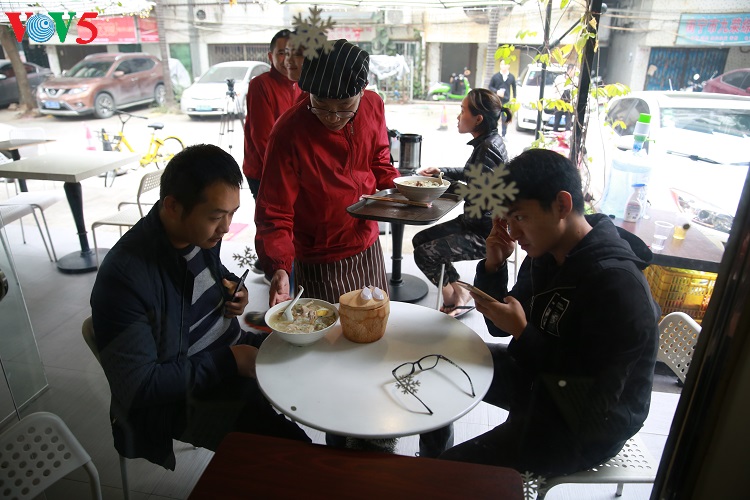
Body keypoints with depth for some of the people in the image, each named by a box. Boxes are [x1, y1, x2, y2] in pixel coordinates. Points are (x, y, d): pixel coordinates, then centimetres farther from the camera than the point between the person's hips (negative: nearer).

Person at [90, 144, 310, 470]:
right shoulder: (124, 276, -26)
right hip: (184, 397, -7)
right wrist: (228, 361, -22)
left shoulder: (202, 230, -5)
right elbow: (138, 388, -22)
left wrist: (232, 287, -3)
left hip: (236, 350, 8)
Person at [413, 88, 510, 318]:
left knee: (425, 254, -16)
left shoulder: (490, 148, -22)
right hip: (476, 222, 10)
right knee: (420, 239, 9)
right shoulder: (486, 143, 8)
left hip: (485, 233, -10)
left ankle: (452, 299, 13)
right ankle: (459, 293, 17)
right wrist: (441, 171, 17)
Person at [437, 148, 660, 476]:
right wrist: (493, 266, -13)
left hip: (585, 427, -8)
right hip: (540, 378, 8)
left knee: (453, 472, -18)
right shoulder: (547, 254, -6)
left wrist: (522, 332, -28)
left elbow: (594, 400, -27)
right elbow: (500, 327, 3)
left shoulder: (616, 284, -30)